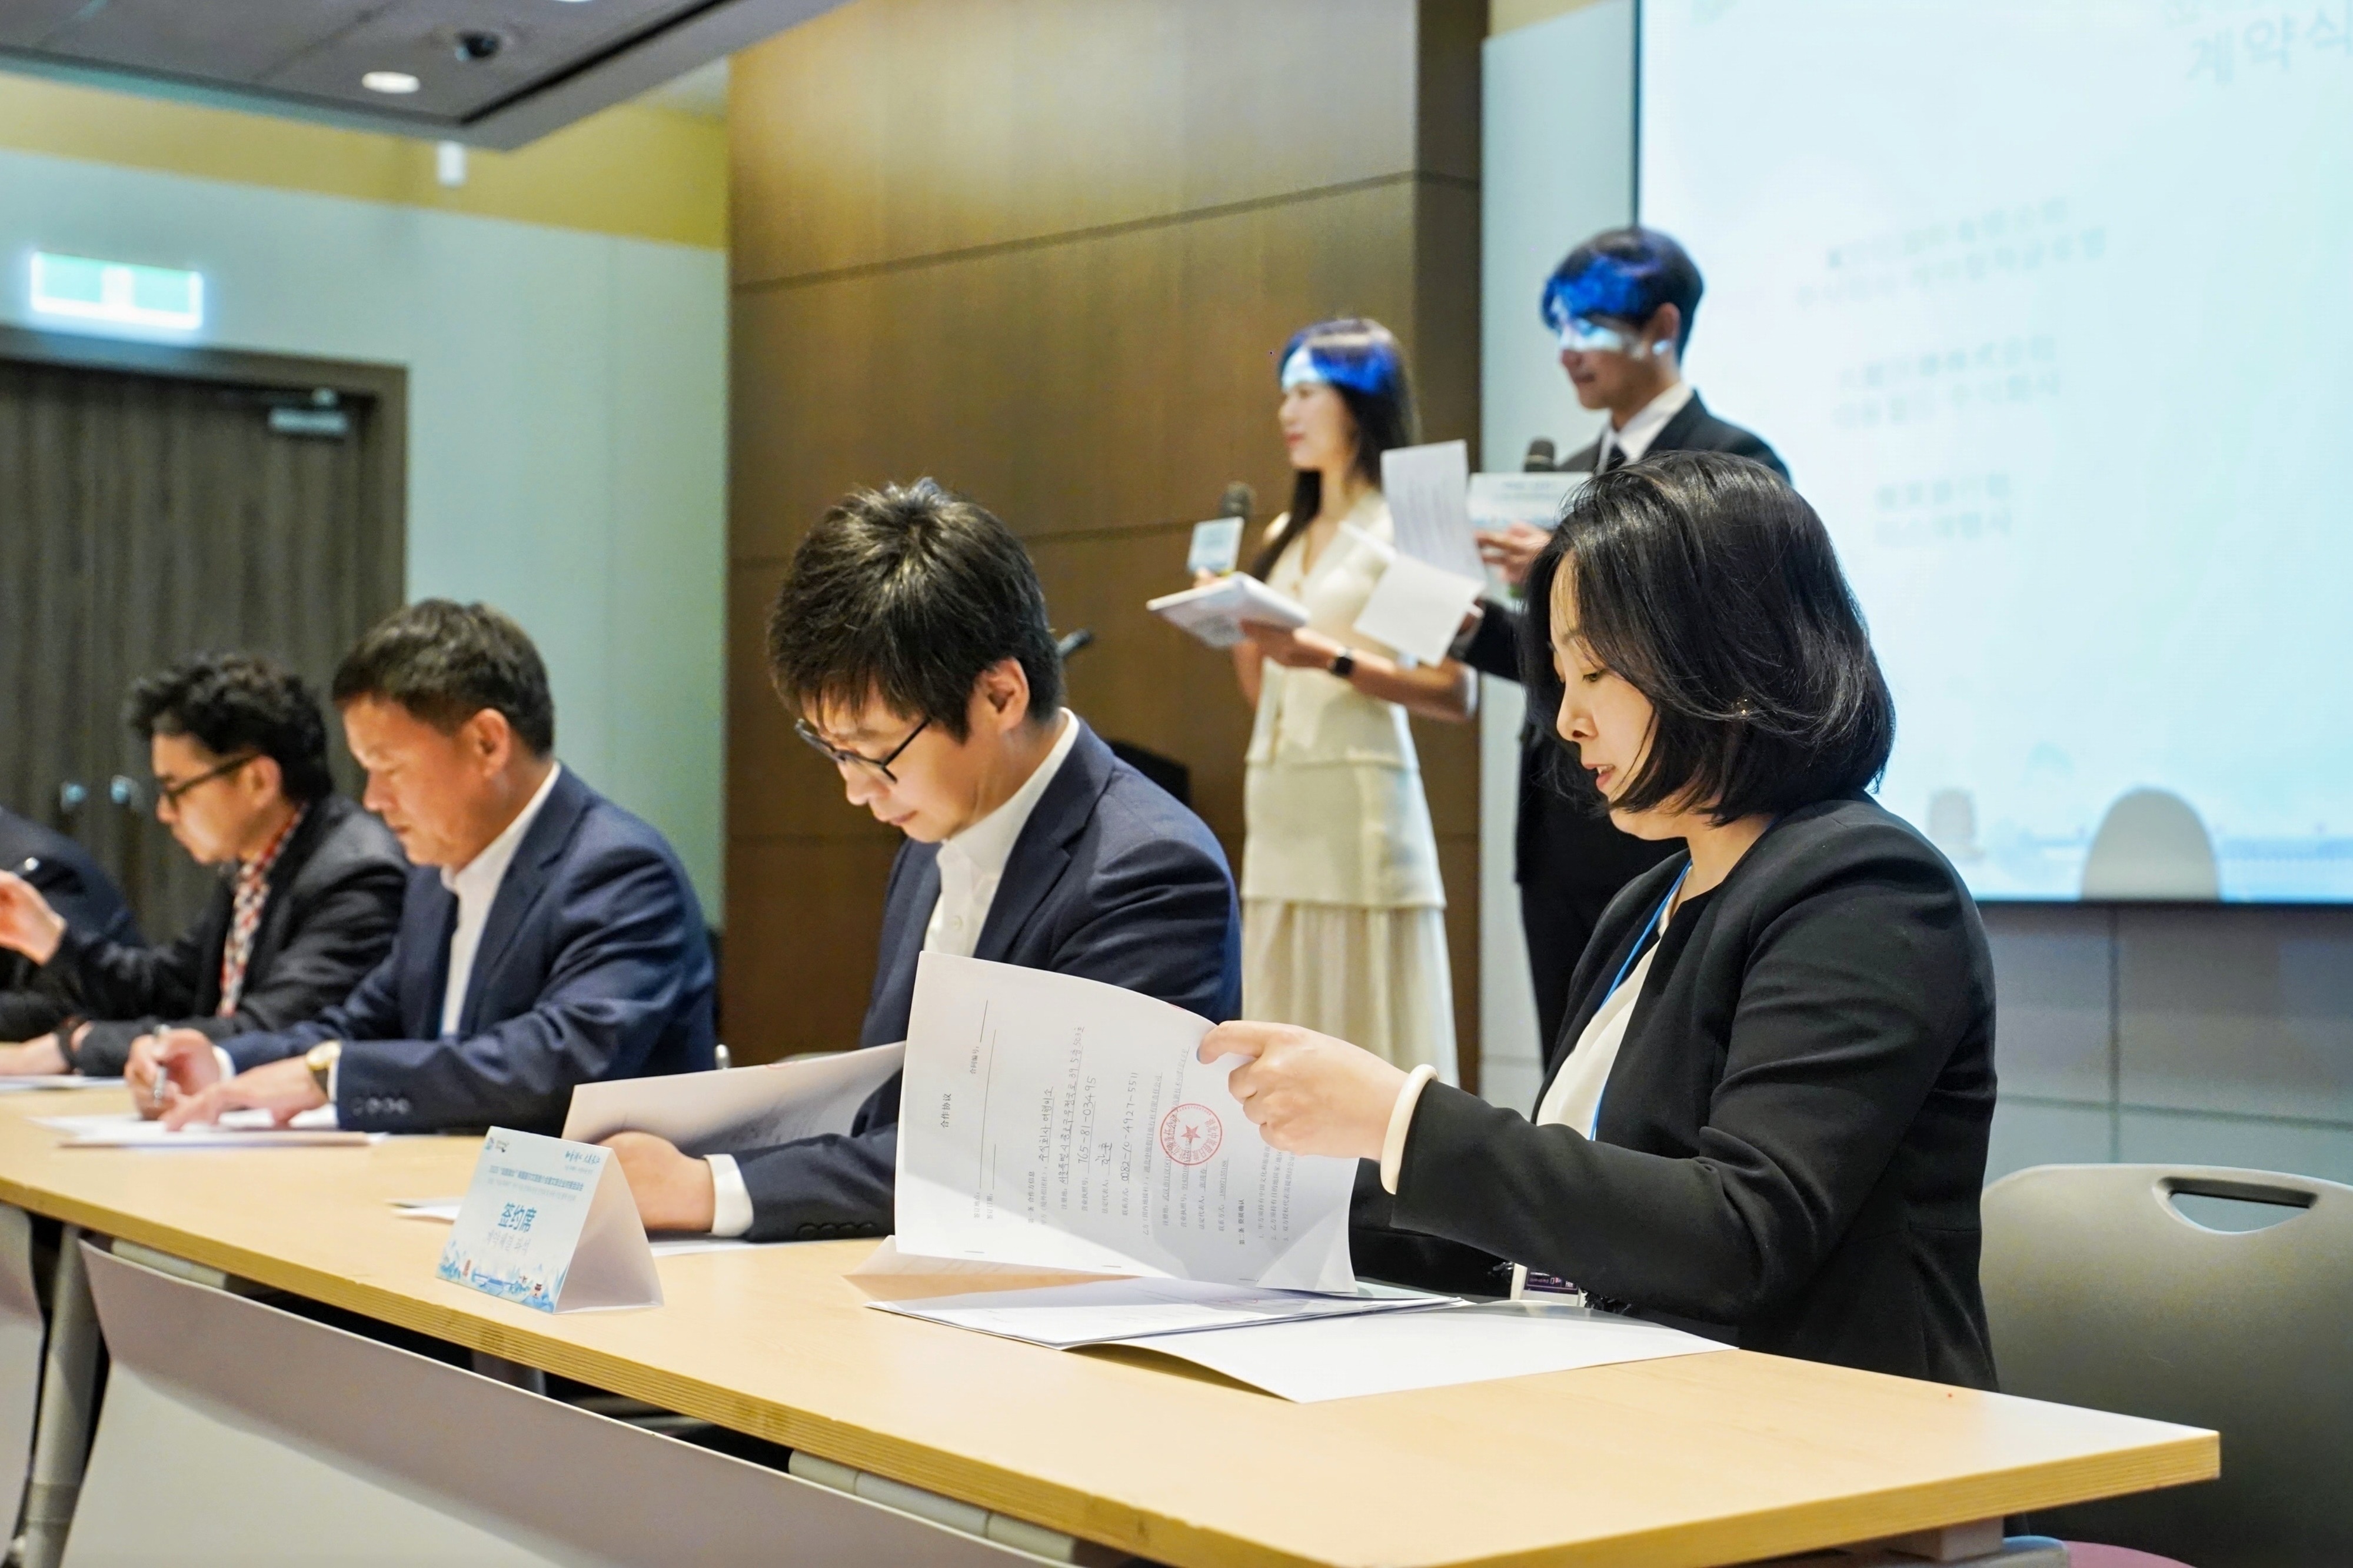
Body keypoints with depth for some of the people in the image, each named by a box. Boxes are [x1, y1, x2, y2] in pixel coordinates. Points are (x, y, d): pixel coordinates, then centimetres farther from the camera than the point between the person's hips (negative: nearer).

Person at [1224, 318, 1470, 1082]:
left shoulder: (1405, 527, -3)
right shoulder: (1285, 536, 18)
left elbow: (1456, 692, -11)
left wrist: (1330, 658, -20)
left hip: (1361, 806, -7)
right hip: (1278, 813, 7)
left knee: (1371, 1047, -5)